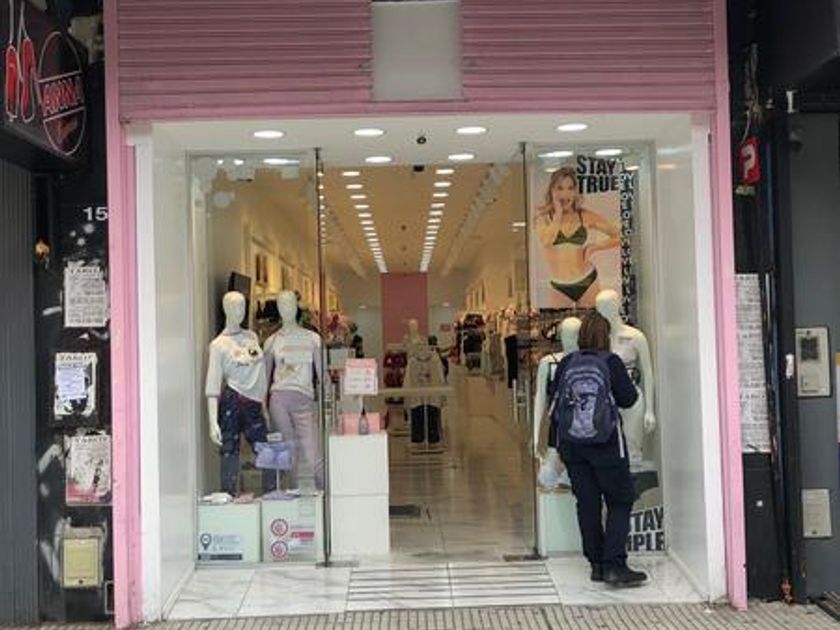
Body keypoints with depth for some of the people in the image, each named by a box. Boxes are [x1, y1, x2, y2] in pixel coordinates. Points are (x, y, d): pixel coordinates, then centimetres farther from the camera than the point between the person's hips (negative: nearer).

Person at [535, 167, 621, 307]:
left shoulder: (586, 216, -2)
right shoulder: (544, 216, -2)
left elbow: (619, 236, 2)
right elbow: (545, 241, -23)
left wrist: (595, 246, -9)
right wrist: (558, 214, -14)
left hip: (587, 283, 0)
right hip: (558, 287, 0)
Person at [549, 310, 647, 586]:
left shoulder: (566, 364, 2)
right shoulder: (610, 362, -8)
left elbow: (553, 401, 6)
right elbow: (628, 398, -5)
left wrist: (556, 441, 15)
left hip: (571, 444, 4)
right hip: (606, 442, -4)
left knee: (587, 504, 10)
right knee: (620, 501, 5)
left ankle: (597, 564, 15)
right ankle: (614, 565, -4)